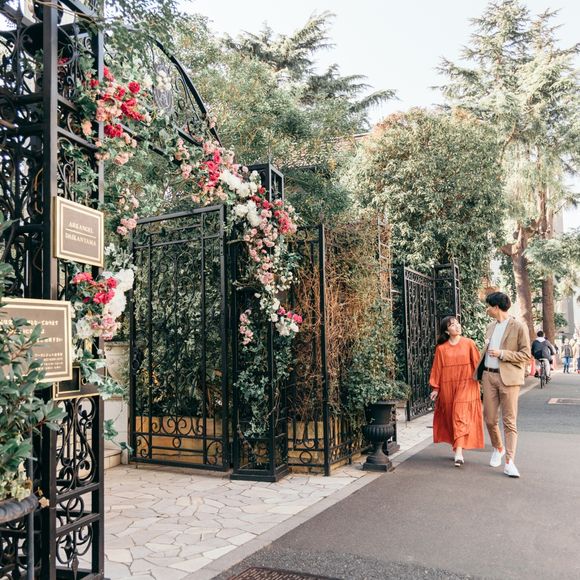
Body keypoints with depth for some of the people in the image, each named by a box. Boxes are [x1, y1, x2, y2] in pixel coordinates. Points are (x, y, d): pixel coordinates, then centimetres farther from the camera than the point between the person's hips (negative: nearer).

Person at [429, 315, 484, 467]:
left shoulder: (469, 344, 0)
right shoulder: (441, 348, 4)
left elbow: (477, 364, 2)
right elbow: (437, 369, 6)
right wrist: (436, 388, 4)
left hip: (466, 385, -2)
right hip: (448, 386, 2)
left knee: (461, 415, -11)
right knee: (450, 416, 8)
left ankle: (459, 452, -16)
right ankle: (457, 447, 25)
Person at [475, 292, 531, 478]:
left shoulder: (518, 327, -5)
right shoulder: (490, 327, 15)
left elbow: (526, 355, -8)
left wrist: (502, 354, -16)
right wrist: (478, 374, 18)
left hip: (508, 378, -6)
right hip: (489, 376, 6)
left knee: (509, 421, -3)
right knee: (490, 419, 8)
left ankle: (509, 462, -1)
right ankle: (498, 449, 32)